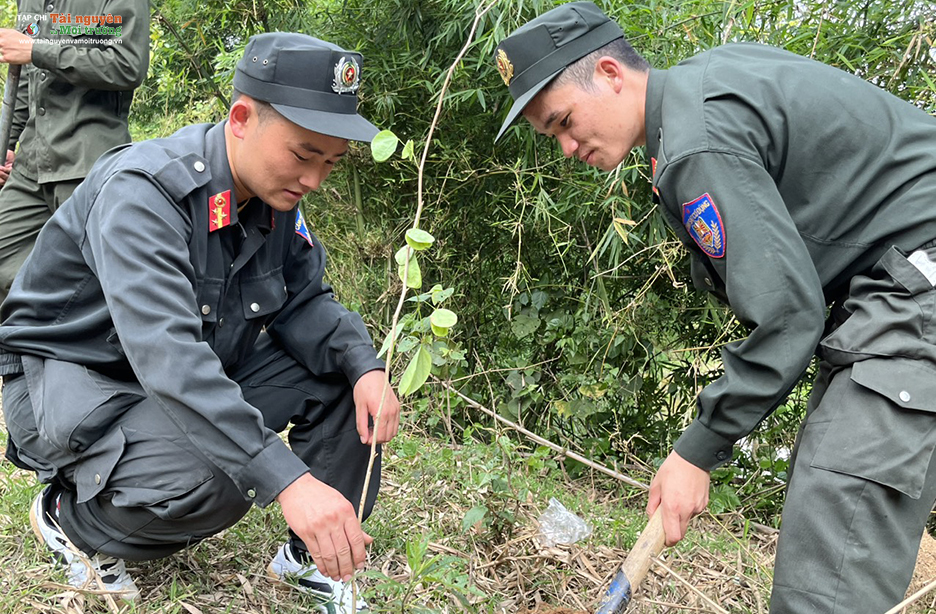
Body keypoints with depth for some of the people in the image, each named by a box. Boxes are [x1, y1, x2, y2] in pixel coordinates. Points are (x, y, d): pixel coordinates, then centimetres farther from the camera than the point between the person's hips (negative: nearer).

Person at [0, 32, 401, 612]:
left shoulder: (276, 194, -7)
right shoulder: (140, 189, -31)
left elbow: (303, 301, -1)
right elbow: (165, 352, -42)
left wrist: (365, 366, -24)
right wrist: (287, 480, -50)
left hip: (206, 369, 7)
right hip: (73, 375, -7)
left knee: (341, 374, -8)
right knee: (210, 484, -33)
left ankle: (312, 557, 5)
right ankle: (67, 516, -1)